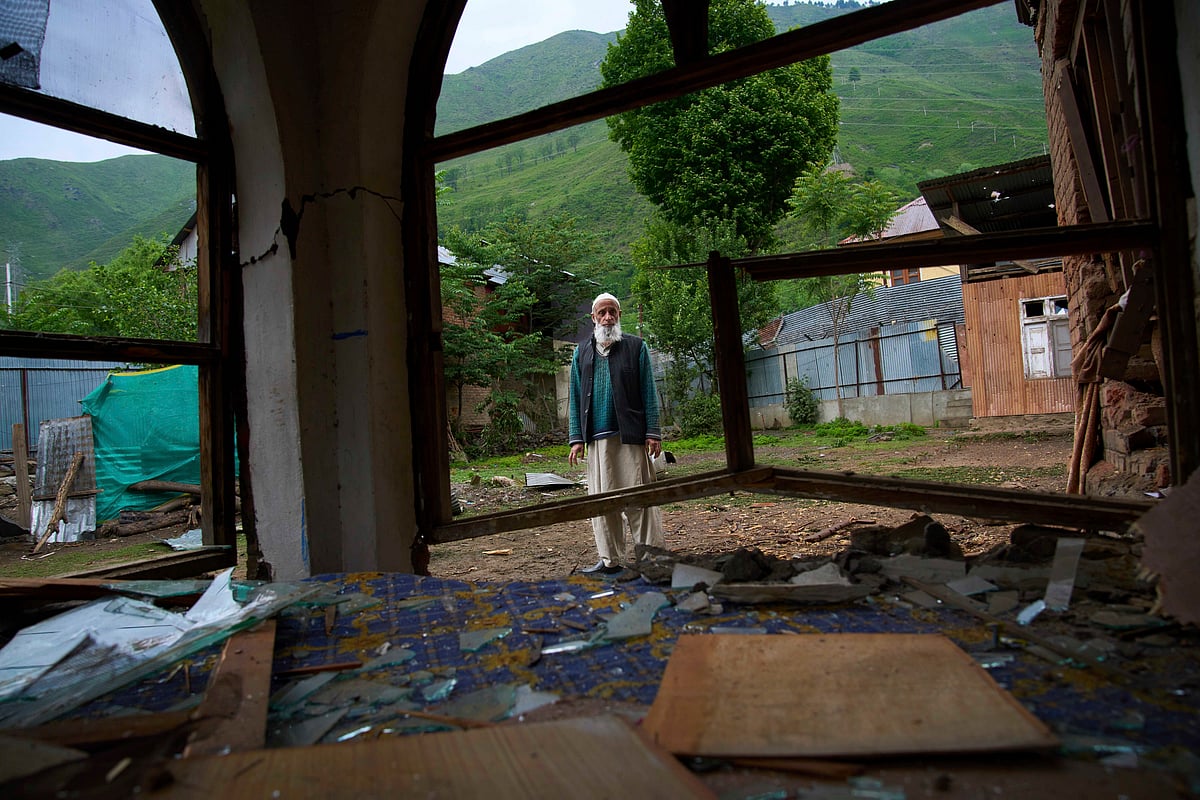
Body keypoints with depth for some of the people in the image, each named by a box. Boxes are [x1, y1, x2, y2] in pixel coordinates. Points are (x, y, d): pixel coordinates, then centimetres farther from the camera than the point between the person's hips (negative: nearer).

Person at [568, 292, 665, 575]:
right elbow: (575, 398, 13)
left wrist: (653, 432, -6)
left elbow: (649, 393, 3)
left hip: (631, 436, -3)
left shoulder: (636, 347, 7)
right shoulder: (582, 353, 14)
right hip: (597, 438, 3)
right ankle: (610, 560, 16)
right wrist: (577, 438, 5)